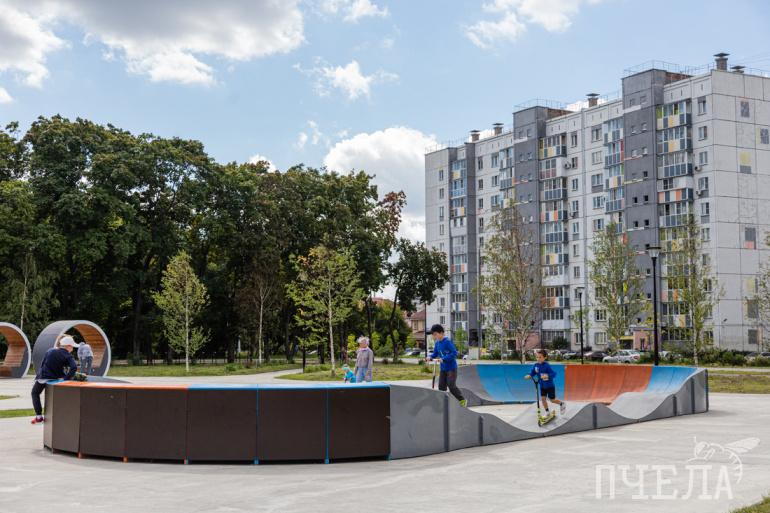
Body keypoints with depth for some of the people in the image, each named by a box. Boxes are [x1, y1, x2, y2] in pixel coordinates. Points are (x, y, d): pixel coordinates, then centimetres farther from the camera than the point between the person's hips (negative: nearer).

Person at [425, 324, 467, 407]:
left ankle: (462, 400, 8)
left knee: (451, 386, -8)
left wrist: (443, 359, -29)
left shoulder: (447, 341, -18)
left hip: (451, 368, -7)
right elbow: (435, 353, 14)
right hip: (443, 368, 7)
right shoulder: (437, 343, 5)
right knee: (441, 386, 4)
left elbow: (454, 353, -23)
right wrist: (430, 357, -8)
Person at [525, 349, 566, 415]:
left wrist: (547, 376, -45)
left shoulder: (547, 366, -25)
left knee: (552, 400, 5)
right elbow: (532, 372, 0)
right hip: (542, 386, 5)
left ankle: (562, 404, 34)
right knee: (543, 399, 4)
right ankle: (547, 412, 22)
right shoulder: (535, 365, -8)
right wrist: (529, 376, -22)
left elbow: (554, 374, -28)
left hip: (550, 386, -5)